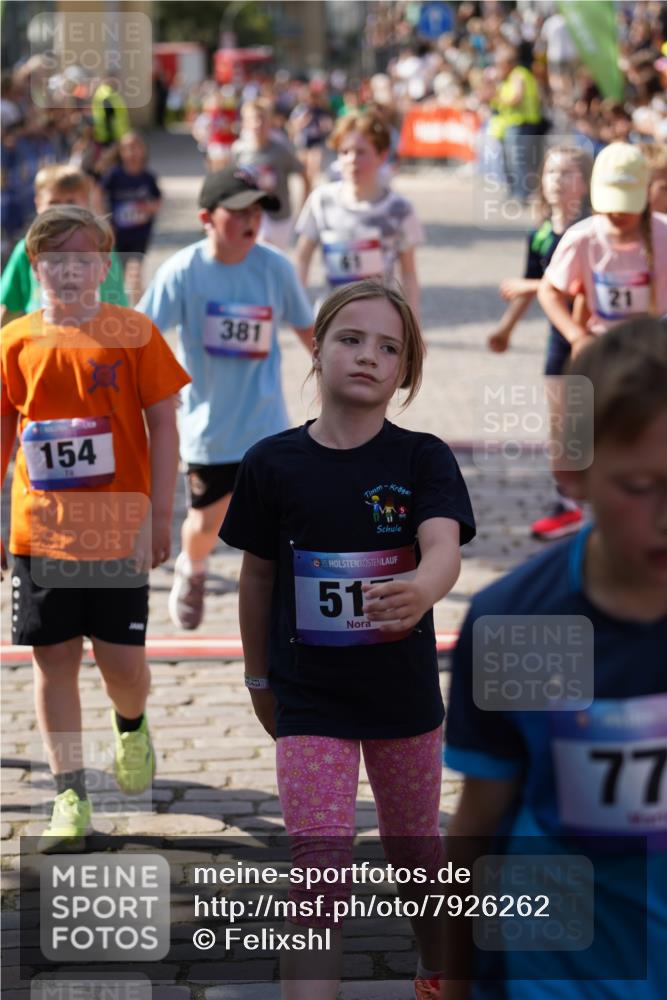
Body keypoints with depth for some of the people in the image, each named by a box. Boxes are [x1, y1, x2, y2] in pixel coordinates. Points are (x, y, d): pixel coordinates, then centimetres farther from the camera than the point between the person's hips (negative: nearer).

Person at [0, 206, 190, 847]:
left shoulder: (133, 335, -4)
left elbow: (162, 427, -2)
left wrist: (159, 516, -6)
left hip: (118, 530, -2)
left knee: (122, 660, -1)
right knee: (53, 659, 4)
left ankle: (131, 726, 35)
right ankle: (70, 794, 14)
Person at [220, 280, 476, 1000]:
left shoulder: (423, 459, -9)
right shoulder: (271, 464, -7)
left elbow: (444, 547, -27)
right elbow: (258, 572, 5)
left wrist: (420, 589, -50)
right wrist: (258, 676, 12)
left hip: (406, 692, 1)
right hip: (309, 698, -1)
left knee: (416, 851, 20)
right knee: (319, 869, -11)